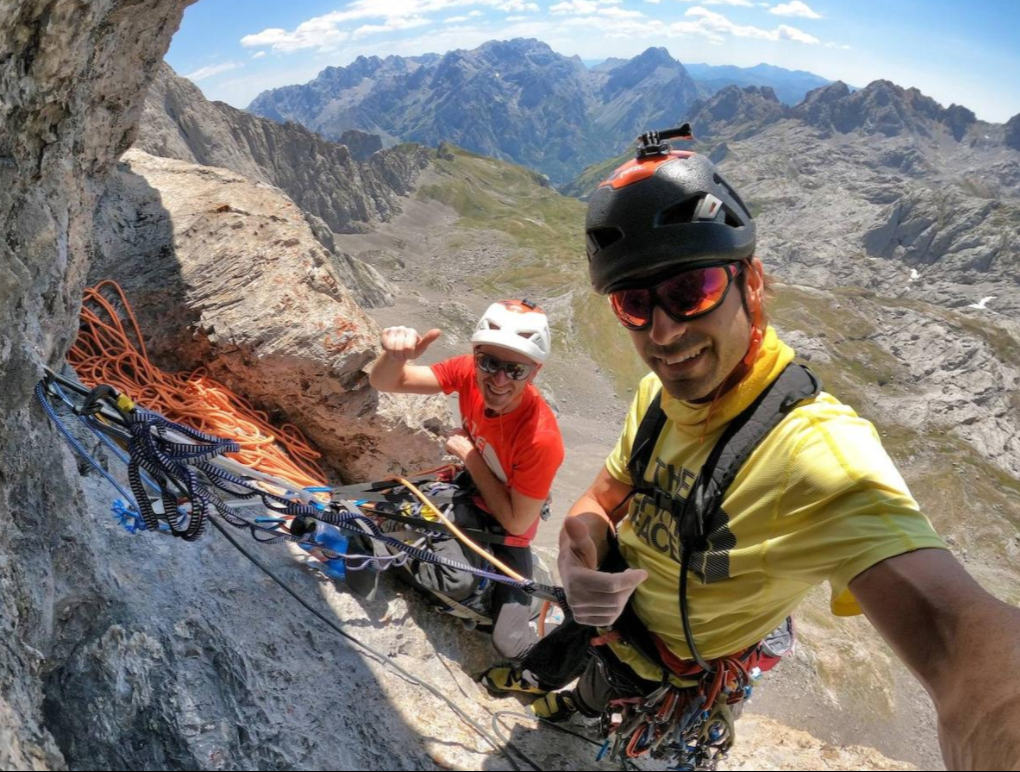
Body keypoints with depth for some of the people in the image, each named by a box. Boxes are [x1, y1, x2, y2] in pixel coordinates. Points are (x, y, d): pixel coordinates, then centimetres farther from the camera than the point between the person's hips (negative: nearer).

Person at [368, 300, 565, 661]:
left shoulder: (542, 438, -36)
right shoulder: (469, 372, -22)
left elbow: (516, 522, -23)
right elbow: (385, 383, -18)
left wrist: (470, 455, -26)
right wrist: (395, 355, -42)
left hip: (508, 530, -2)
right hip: (468, 492, 2)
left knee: (512, 647, -8)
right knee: (455, 583, -29)